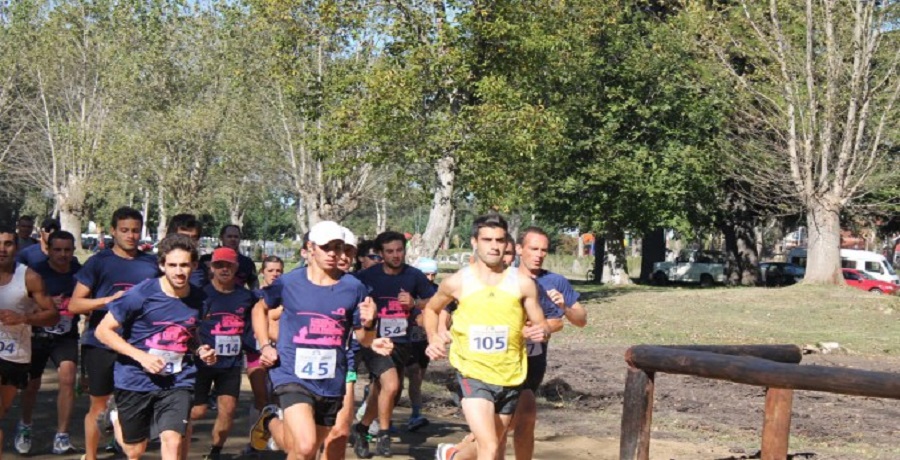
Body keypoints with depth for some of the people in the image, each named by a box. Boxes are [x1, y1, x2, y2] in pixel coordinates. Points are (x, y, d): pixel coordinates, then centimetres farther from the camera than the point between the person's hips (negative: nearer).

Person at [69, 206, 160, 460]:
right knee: (99, 406, 10)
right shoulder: (99, 262, -1)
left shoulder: (152, 264, 7)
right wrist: (110, 299, -19)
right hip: (101, 345, -1)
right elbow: (74, 305, -6)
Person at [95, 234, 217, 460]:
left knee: (172, 441, -18)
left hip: (177, 382, 2)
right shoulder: (142, 294, -13)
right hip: (135, 381, -2)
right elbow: (103, 330, -9)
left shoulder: (197, 299, 1)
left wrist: (200, 350, -3)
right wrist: (141, 356, -19)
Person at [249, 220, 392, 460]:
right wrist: (265, 346, 3)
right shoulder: (289, 283, -2)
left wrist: (368, 323, -16)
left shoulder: (354, 288, 0)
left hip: (331, 383, 3)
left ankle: (273, 424, 43)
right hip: (293, 376, -3)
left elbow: (362, 337, 6)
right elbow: (260, 309, 16)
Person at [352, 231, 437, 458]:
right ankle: (383, 434, -2)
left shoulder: (414, 276, 1)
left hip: (400, 343, 4)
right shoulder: (366, 277, -7)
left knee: (381, 390, 14)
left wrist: (414, 303, -10)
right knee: (391, 384, -22)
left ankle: (361, 429, 37)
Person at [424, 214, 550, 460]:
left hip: (510, 377, 3)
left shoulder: (523, 283, -3)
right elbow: (431, 309, 15)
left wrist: (542, 332, -19)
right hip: (473, 374, -3)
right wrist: (433, 338, -3)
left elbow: (542, 325, 5)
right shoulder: (457, 282, -4)